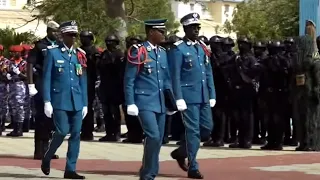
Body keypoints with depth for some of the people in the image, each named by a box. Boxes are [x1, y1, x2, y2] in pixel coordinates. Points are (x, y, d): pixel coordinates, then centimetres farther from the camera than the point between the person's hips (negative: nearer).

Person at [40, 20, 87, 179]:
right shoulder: (53, 53, 0)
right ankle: (47, 159, 15)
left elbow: (83, 81, 13)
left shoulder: (80, 55, 12)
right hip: (59, 100, -4)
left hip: (77, 101, 4)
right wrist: (47, 102, -10)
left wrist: (85, 103, 9)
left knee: (76, 134, 0)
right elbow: (47, 79, -3)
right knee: (62, 132, -11)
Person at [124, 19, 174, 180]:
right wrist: (130, 104, -12)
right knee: (153, 136, -17)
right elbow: (129, 80, -8)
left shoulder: (163, 52, 12)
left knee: (158, 140, 8)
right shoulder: (138, 51, -8)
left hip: (160, 103, 7)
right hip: (144, 102, -7)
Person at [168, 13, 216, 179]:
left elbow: (208, 73, 15)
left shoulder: (203, 47, 13)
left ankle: (181, 152, 26)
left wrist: (212, 95, 10)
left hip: (203, 96, 7)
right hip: (189, 96, -7)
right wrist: (179, 98, -17)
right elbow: (175, 76, -12)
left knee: (207, 128, 9)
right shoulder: (178, 49, -8)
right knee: (193, 130, -5)